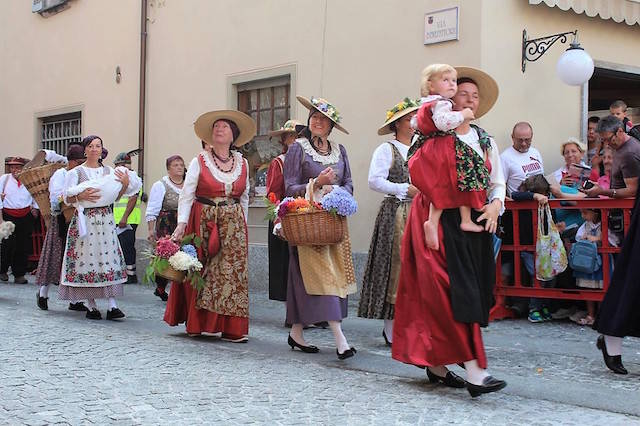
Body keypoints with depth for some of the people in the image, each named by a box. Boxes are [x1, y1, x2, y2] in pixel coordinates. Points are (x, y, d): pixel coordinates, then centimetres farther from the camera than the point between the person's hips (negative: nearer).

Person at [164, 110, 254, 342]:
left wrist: (242, 225, 13)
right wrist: (181, 223, -16)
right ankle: (196, 323, 12)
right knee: (201, 272, -1)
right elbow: (186, 195, -6)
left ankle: (231, 327, 1)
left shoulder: (242, 163, 9)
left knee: (233, 271, -3)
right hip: (203, 222, -2)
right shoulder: (199, 162, 0)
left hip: (234, 225, 2)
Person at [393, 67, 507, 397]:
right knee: (458, 292, -12)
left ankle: (436, 363, 19)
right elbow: (418, 172, -14)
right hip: (444, 221, -6)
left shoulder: (486, 141, 17)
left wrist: (495, 205, -2)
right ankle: (474, 373, -16)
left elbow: (498, 182, 15)